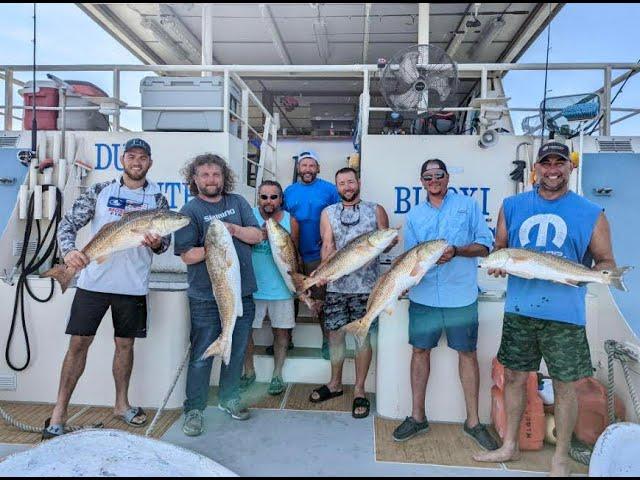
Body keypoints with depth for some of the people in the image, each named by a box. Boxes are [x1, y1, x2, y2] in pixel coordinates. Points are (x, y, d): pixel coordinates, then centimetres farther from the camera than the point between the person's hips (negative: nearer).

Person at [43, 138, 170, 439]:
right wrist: (69, 250, -20)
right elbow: (68, 223, 0)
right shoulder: (100, 191, 4)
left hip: (133, 286, 1)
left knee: (125, 344, 11)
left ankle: (121, 404, 28)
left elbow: (166, 240, 5)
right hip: (93, 280, -1)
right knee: (79, 343, 3)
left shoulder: (157, 199, 6)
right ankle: (59, 411, 16)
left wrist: (156, 243, -19)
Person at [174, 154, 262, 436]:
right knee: (202, 355, 4)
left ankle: (229, 399, 34)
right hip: (206, 297, -4)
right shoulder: (190, 211, -4)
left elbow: (257, 236, 1)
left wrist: (234, 229, -16)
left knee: (236, 351, 15)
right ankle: (194, 410, 20)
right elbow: (187, 255, -10)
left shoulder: (237, 202, 8)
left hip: (241, 292, 4)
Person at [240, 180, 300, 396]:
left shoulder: (290, 221, 0)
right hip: (252, 286, 0)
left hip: (281, 287, 1)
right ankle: (249, 371, 28)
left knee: (281, 330, 9)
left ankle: (277, 374, 27)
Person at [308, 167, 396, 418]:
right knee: (335, 333, 10)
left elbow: (385, 245, 7)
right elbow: (327, 245, -1)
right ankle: (335, 383, 30)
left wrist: (390, 242, -16)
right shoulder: (328, 213, 8)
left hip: (366, 284, -2)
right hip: (336, 284, 2)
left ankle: (359, 390, 19)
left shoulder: (376, 210, 5)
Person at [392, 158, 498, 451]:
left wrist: (456, 251, -18)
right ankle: (417, 417, 23)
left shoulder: (468, 205, 4)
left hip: (461, 296, -2)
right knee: (420, 351, 8)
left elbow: (485, 246, -1)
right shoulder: (414, 215, 11)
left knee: (467, 353, 7)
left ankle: (473, 422, 22)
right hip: (423, 296, 2)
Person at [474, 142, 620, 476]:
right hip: (519, 310, 2)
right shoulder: (512, 206, 6)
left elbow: (607, 264, 4)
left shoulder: (591, 214, 1)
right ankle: (509, 446, 32)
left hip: (565, 314, -2)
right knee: (513, 376, 13)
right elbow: (499, 249, 13)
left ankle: (561, 459, 29)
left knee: (564, 387, 8)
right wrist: (496, 264, -9)